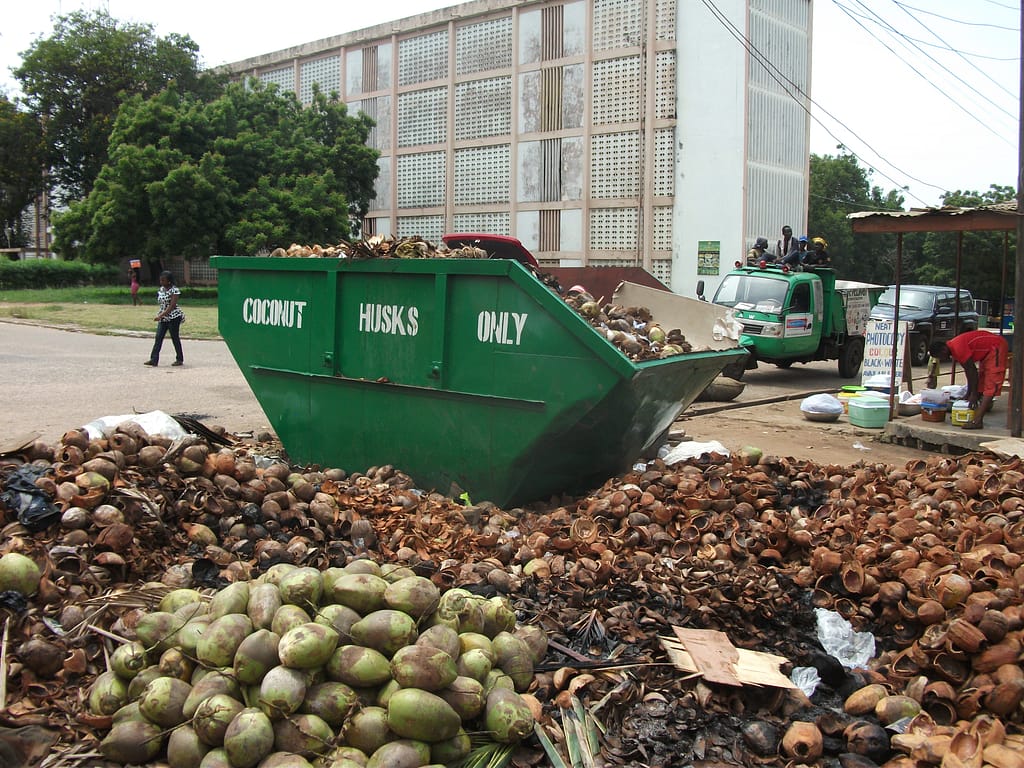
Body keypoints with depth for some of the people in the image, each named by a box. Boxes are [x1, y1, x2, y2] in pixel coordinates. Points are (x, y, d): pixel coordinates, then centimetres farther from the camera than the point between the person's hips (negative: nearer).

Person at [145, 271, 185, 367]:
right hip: (163, 318, 7)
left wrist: (161, 315, -26)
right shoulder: (161, 289, 10)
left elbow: (172, 306, -20)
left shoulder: (174, 290, -13)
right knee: (158, 337, -1)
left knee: (175, 338, 1)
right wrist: (160, 316, 14)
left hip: (173, 317, -7)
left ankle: (180, 359, 14)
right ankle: (154, 360, -3)